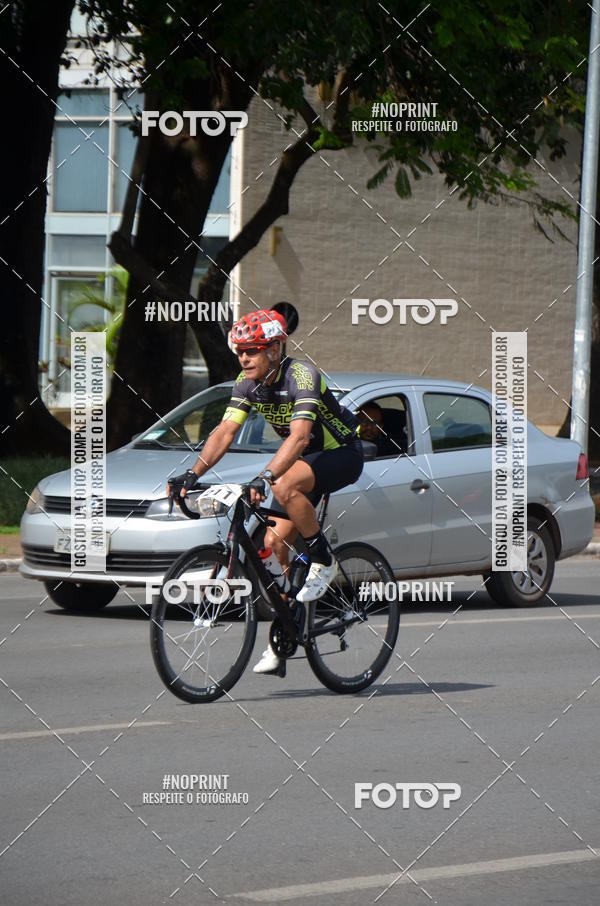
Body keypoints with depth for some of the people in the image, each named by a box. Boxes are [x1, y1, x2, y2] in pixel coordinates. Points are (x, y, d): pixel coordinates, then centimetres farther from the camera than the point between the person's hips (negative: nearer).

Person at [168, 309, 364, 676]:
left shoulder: (301, 376, -28)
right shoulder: (249, 382, -6)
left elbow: (299, 436, -40)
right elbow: (225, 431, -11)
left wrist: (266, 477, -52)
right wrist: (194, 473, -24)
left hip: (343, 455, -8)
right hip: (305, 458, 8)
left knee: (285, 486, -36)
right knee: (274, 543, -3)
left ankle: (324, 562, -15)